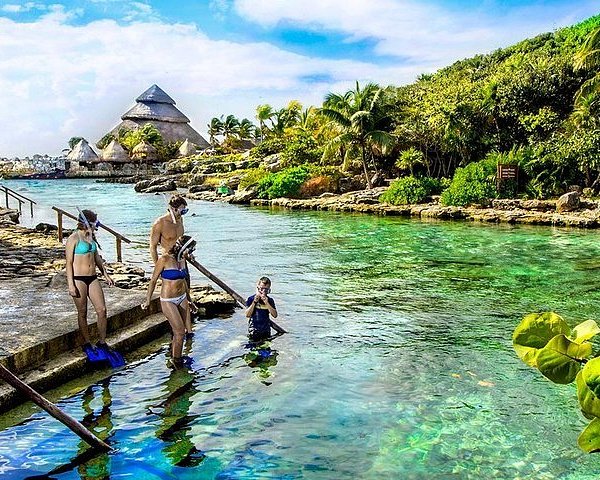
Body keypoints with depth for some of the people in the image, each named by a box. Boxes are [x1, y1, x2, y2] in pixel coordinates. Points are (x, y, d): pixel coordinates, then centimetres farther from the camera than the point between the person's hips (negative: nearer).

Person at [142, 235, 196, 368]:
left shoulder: (182, 259, 3)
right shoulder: (164, 259, -16)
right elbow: (153, 280, -8)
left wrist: (188, 296, 25)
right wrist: (148, 300, -5)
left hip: (182, 298, 7)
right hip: (168, 301, -6)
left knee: (180, 331, 12)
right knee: (180, 331, -5)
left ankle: (175, 355, 30)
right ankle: (177, 361, 12)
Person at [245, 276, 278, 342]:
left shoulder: (270, 300, 2)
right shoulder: (251, 299, -5)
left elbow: (275, 315, -9)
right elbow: (247, 315, -13)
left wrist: (266, 303, -19)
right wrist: (254, 302, -19)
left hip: (266, 331, 2)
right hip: (253, 331, -2)